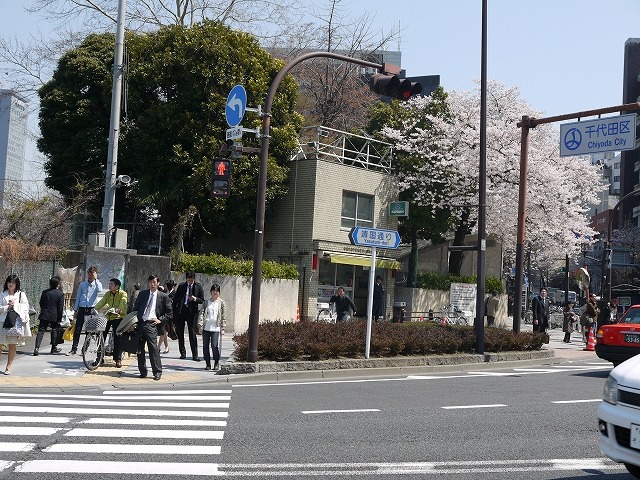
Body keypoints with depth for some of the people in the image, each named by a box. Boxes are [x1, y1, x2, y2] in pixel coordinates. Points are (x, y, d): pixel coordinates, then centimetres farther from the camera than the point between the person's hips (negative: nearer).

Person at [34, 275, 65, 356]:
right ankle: (54, 348, 23)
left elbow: (41, 304, 12)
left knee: (41, 331, -1)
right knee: (54, 331, 16)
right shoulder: (60, 294, -6)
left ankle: (37, 348, -14)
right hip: (54, 316, -2)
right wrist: (59, 319, 0)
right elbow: (61, 308, -6)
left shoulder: (45, 292, 5)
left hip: (44, 315, 2)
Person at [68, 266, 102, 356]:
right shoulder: (82, 284, 12)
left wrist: (96, 279, -11)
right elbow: (78, 297, 14)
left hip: (92, 309, -2)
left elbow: (99, 290, -21)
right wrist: (75, 310, 10)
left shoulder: (97, 284, 5)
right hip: (82, 309, 2)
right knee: (77, 329, -2)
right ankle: (74, 349, 2)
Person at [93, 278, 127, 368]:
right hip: (108, 317, 5)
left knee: (117, 338, -7)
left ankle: (118, 359, 0)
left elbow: (123, 304, -22)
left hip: (118, 317, -5)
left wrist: (118, 310, -42)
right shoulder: (108, 294, 11)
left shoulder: (123, 294, -5)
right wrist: (94, 309, -18)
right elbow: (101, 302, -1)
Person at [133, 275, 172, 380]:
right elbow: (135, 308, 19)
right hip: (140, 323, 4)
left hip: (151, 324, -4)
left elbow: (169, 311, 9)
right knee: (139, 348, 4)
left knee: (153, 348, -10)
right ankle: (143, 372, 13)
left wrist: (160, 320, -2)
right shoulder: (142, 294, 16)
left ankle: (157, 372, -4)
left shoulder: (163, 296, 7)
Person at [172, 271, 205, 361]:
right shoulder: (181, 286, 8)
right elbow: (175, 299, 11)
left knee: (192, 334, -4)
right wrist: (174, 312, 5)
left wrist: (195, 299, -17)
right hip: (180, 311, 3)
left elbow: (202, 301, 3)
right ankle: (183, 353, 18)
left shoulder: (198, 287, 2)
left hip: (192, 312, -3)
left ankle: (195, 355, -2)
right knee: (180, 333, 7)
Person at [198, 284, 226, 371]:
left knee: (214, 346, -9)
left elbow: (223, 316, 5)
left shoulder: (221, 302, 5)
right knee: (205, 346, 3)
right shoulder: (207, 302, 10)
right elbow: (202, 314, 6)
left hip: (216, 328, -2)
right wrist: (200, 325, -4)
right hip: (206, 327, 3)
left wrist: (223, 328, 0)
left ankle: (216, 363, 8)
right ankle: (208, 364, 13)